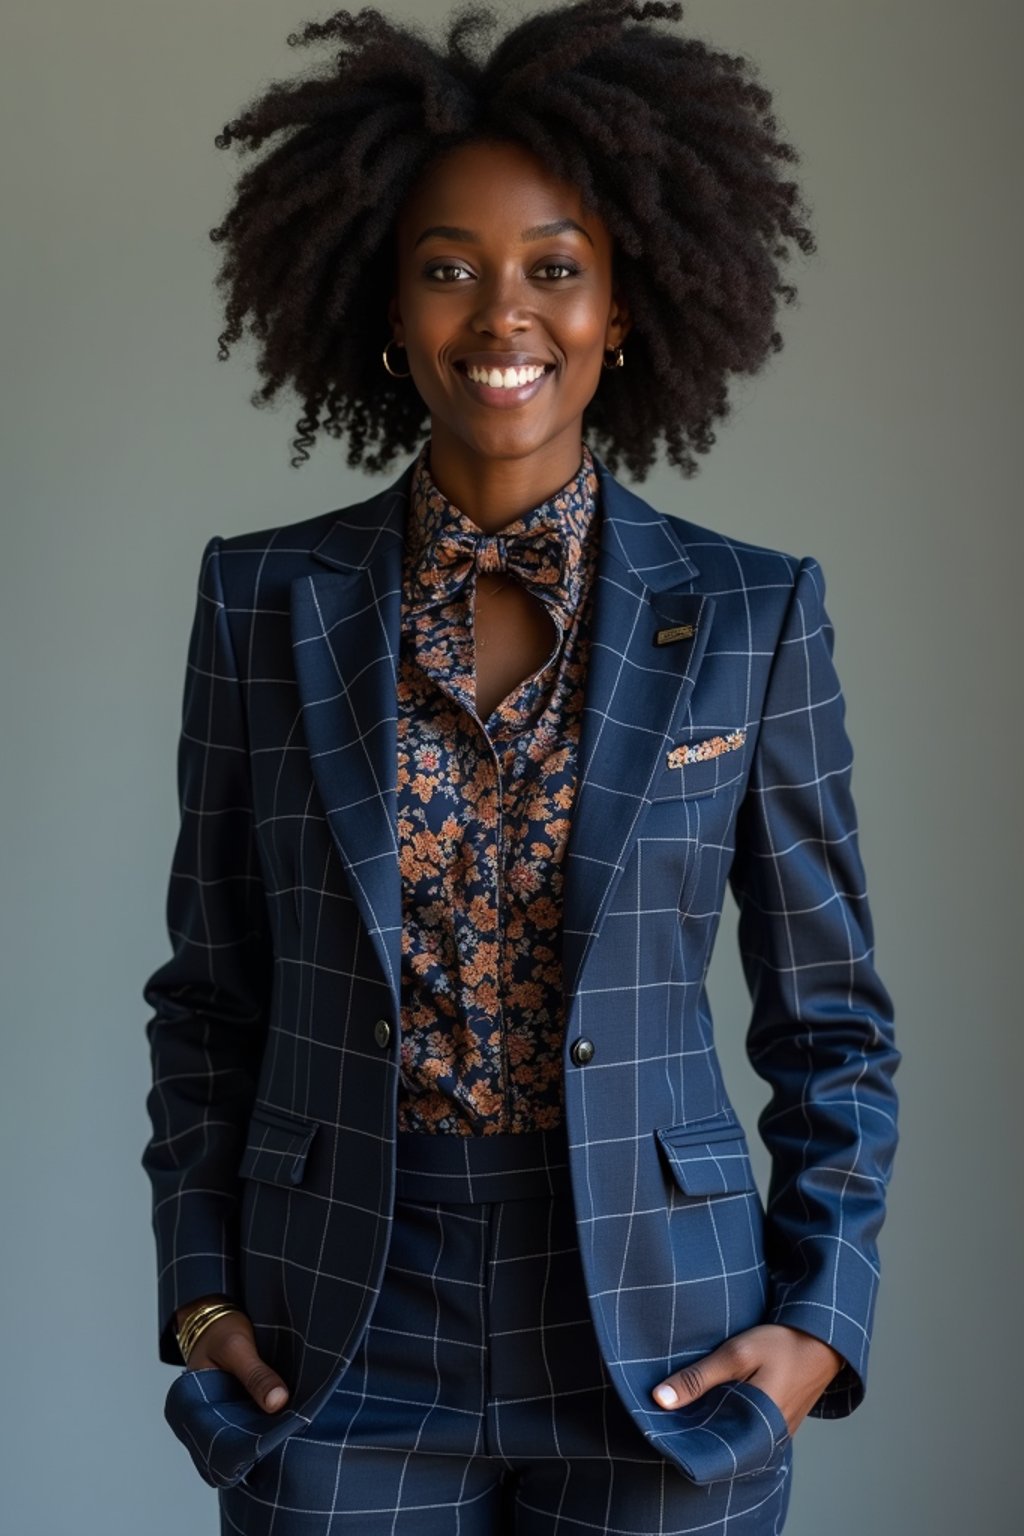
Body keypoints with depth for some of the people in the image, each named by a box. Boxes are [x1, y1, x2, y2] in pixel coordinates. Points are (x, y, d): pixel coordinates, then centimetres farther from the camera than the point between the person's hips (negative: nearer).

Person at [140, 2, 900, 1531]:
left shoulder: (750, 612, -3)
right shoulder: (265, 600, -1)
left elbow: (831, 1018, 3)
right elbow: (211, 995, 7)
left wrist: (818, 1326, -5)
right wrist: (199, 1292, -2)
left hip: (657, 1343, 0)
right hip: (343, 1337, 1)